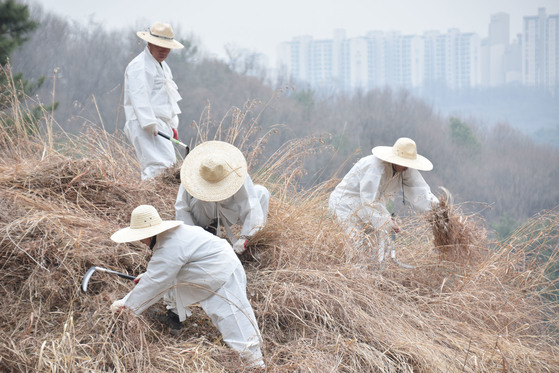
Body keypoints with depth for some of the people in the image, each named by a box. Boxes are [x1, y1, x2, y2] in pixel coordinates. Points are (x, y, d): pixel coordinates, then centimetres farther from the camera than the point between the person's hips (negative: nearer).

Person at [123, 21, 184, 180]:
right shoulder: (139, 66, -8)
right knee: (163, 165, -22)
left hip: (161, 125, 10)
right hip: (144, 126, -10)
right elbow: (139, 97, -19)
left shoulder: (163, 66, 25)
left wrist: (173, 125, 26)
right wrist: (149, 123, -27)